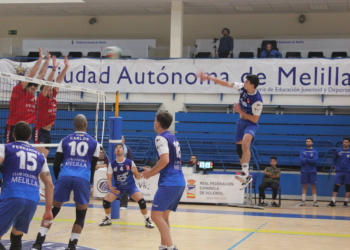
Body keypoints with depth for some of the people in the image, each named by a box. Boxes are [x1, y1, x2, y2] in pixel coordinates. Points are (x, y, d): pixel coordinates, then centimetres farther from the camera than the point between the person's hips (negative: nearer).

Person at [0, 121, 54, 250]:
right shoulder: (39, 155, 23)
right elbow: (49, 184, 18)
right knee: (16, 236, 24)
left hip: (12, 197, -4)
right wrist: (48, 210, 20)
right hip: (32, 200, 4)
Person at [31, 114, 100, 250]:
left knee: (52, 210, 10)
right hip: (83, 179, -1)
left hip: (65, 177, 1)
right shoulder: (94, 143, 14)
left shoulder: (65, 140, 16)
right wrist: (90, 184, 30)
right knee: (80, 216, 10)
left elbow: (56, 164, 15)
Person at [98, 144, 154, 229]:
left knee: (141, 200, -24)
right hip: (117, 187, 2)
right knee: (106, 200, -15)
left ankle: (147, 220, -5)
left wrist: (135, 172, -29)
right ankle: (108, 219, 11)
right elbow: (109, 179, -4)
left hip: (130, 186, -2)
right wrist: (110, 188, -23)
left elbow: (138, 178, -6)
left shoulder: (130, 162, -12)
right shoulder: (112, 164, -8)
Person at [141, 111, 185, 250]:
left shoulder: (161, 138, -8)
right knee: (163, 215, 18)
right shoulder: (173, 138, 19)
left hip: (169, 183, -9)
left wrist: (150, 172, -6)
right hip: (179, 182, 9)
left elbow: (165, 160, -21)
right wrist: (153, 172, 24)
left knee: (156, 215, -7)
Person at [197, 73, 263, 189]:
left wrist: (240, 111, -19)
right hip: (241, 121, 8)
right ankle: (246, 177, 18)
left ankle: (245, 174, -40)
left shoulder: (257, 100, -27)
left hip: (251, 124, -8)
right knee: (240, 149, 9)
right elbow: (226, 84, -1)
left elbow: (255, 119, -20)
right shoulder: (242, 87, -10)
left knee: (245, 143, -34)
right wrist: (209, 77, -2)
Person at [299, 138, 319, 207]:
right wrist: (310, 161, -12)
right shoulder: (302, 152, 7)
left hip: (312, 172, -1)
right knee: (304, 186, 3)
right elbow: (301, 160, -7)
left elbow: (314, 160, -14)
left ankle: (315, 201, 2)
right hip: (304, 171, 1)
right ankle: (303, 201, 4)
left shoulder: (315, 152, 2)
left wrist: (305, 159, -10)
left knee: (313, 186, 0)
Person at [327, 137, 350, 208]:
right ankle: (333, 202, -4)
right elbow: (334, 160, 17)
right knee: (336, 186, -5)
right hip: (339, 171, 1)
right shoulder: (338, 151, 4)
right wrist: (335, 167, 7)